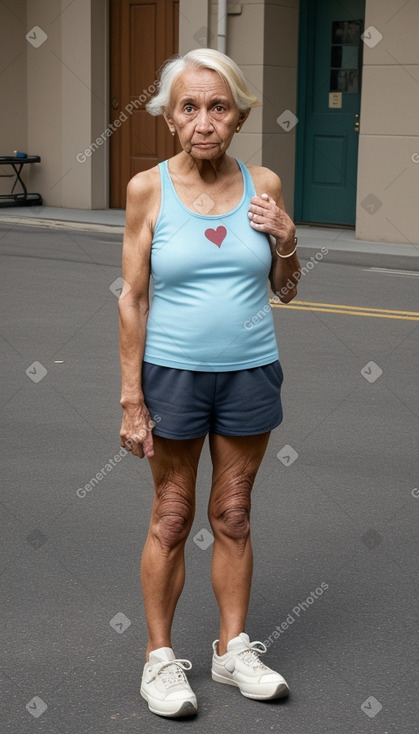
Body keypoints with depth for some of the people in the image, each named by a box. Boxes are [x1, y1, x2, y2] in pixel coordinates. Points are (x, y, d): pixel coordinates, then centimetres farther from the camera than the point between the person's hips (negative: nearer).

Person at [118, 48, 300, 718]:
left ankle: (234, 649, 27)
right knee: (172, 518, 8)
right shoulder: (149, 188, -7)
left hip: (250, 373, 2)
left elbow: (285, 291, 8)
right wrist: (132, 399, -8)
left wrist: (285, 238, -12)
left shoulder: (263, 185, -1)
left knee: (233, 514, 13)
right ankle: (161, 657, 21)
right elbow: (133, 297, -6)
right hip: (173, 373, -2)